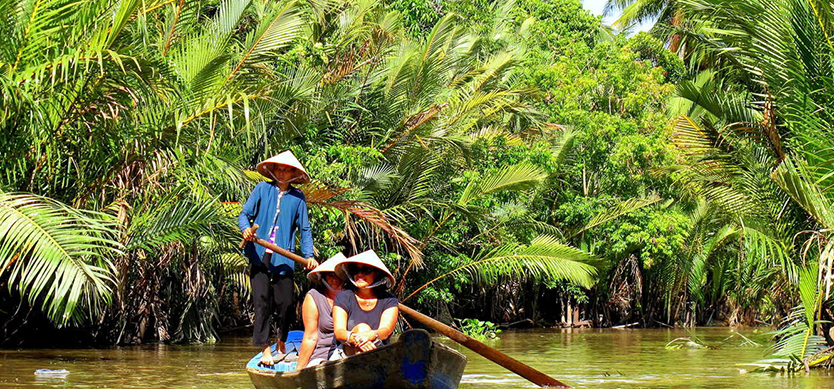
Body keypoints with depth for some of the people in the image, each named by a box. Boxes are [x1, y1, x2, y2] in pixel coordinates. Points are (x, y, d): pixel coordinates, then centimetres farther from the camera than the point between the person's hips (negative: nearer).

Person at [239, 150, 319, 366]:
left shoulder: (298, 198, 10)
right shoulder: (262, 189, 8)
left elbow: (304, 229, 12)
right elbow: (245, 214, 7)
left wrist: (308, 256, 0)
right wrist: (246, 229, -16)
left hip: (283, 258, 1)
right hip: (259, 256, -1)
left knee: (287, 304, -2)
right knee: (262, 302, -7)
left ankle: (282, 344, 22)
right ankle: (265, 350, -4)